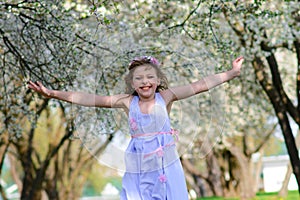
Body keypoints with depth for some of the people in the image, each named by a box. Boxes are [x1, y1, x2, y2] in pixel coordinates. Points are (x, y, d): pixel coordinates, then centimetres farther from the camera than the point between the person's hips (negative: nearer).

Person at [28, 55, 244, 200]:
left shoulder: (165, 97, -2)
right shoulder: (128, 101, 1)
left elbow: (199, 86, -3)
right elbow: (92, 99, -2)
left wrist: (232, 72, -5)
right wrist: (53, 93, -6)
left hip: (167, 168, -1)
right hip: (138, 172, 1)